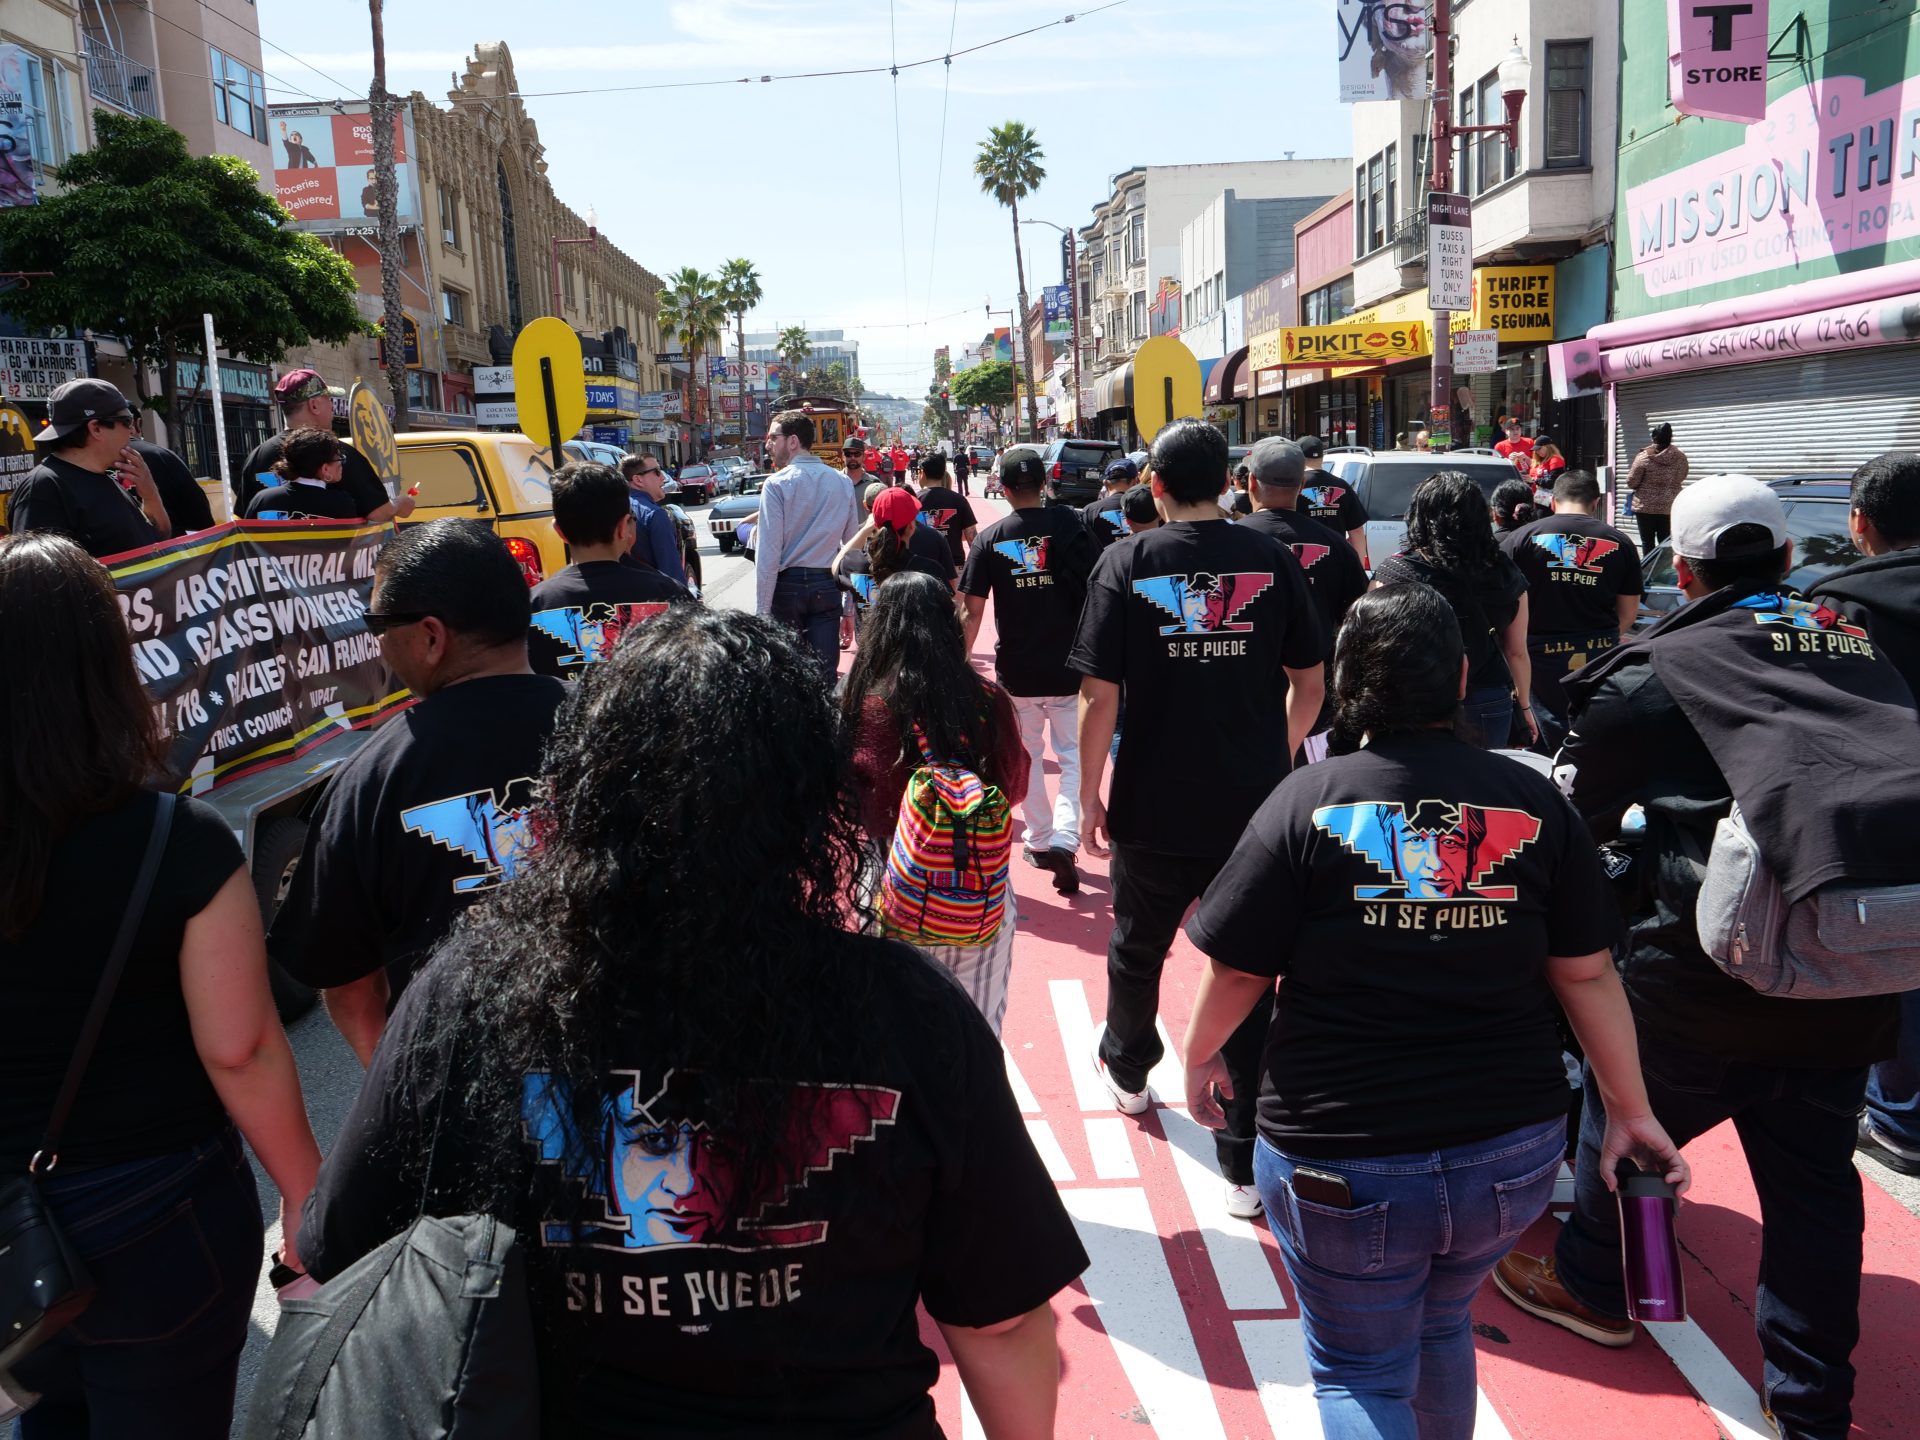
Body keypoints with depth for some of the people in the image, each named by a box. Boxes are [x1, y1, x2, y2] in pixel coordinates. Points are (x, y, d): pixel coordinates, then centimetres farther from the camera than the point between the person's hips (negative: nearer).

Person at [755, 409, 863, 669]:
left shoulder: (777, 484, -8)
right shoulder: (843, 483, 5)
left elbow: (768, 553, -12)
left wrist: (761, 610, -10)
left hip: (787, 585, -3)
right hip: (826, 586, 3)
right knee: (825, 672, 3)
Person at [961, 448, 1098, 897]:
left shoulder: (990, 538, -4)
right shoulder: (1070, 525, -5)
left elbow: (973, 610, -6)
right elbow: (1095, 594, -4)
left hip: (1016, 670, 1)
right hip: (1068, 667, -1)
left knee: (1027, 757, 18)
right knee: (1074, 757, 9)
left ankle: (1038, 840, 27)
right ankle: (1064, 839, -9)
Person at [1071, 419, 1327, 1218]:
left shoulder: (1127, 562, -7)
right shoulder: (1273, 560, -2)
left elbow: (1099, 696, -11)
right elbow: (1309, 686, 3)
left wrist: (1089, 795, 0)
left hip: (1153, 809, 0)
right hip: (1255, 808, 1)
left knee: (1137, 950, 23)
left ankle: (1127, 1070, 48)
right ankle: (1247, 1163, 11)